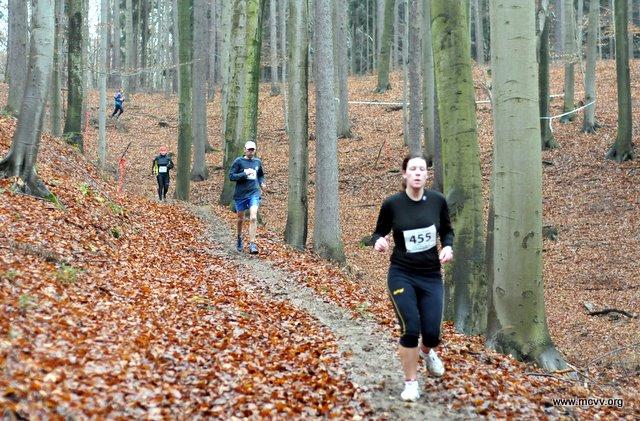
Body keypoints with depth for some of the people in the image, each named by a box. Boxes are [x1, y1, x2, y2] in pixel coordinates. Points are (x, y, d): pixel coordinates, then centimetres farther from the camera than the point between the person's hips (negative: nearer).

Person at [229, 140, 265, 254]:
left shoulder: (258, 162, 8)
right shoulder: (239, 161, -4)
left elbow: (261, 175, 25)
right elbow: (231, 176, -9)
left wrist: (262, 183, 5)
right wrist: (244, 174, -20)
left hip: (254, 193, 1)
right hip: (240, 194, -1)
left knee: (253, 218, -15)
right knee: (241, 219, 14)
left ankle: (252, 244, -14)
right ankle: (239, 238, 41)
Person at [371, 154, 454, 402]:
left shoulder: (437, 200, -4)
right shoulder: (392, 204, -9)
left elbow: (447, 230, 11)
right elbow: (379, 233, 3)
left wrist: (448, 246, -9)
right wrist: (378, 242, -20)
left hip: (431, 276, 2)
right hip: (402, 275, -2)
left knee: (431, 333, -2)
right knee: (410, 329, -12)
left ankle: (427, 351, 38)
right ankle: (411, 383, 10)